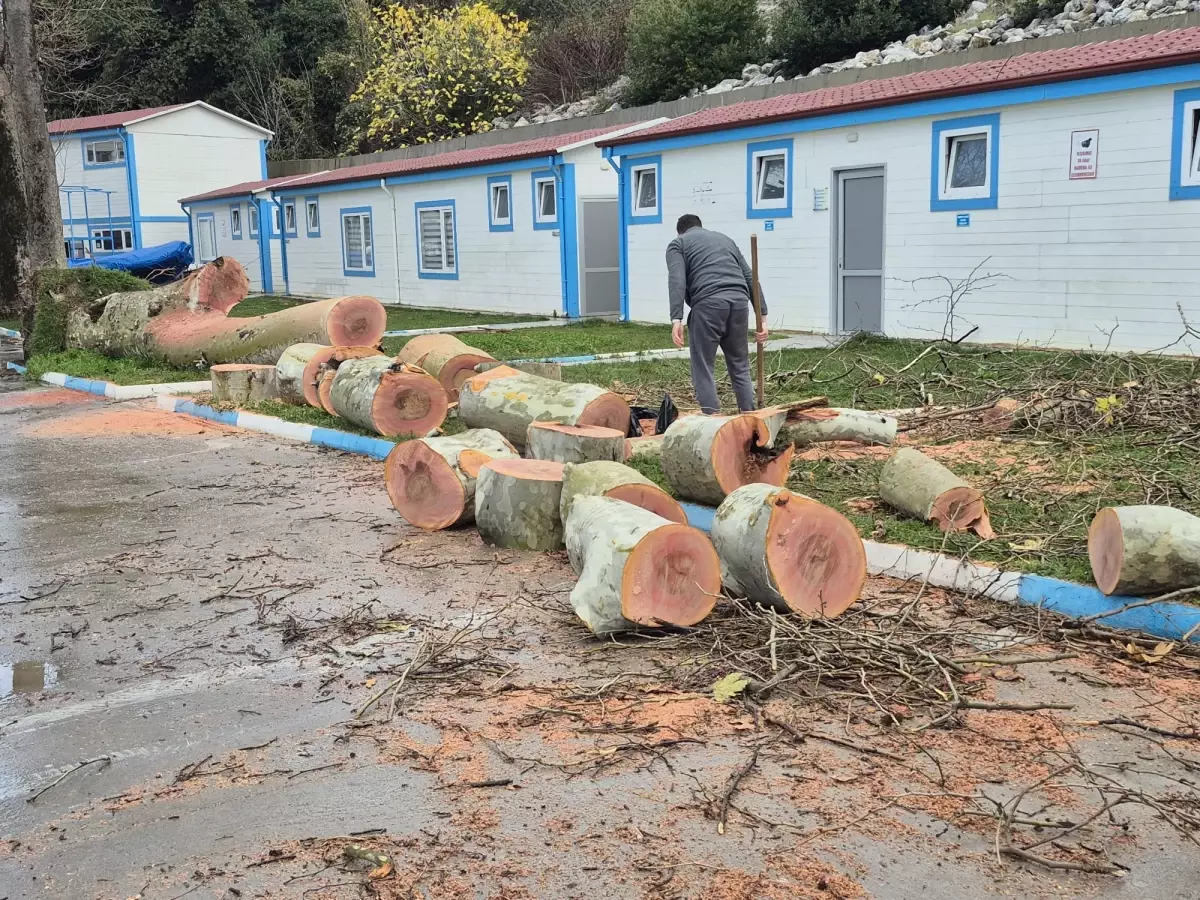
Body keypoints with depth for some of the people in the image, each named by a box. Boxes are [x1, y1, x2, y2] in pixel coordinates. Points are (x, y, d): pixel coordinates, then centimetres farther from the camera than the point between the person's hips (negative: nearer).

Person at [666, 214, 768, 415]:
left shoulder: (678, 244, 17)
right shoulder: (725, 239, 32)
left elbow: (677, 281, -3)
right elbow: (751, 278, 23)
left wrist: (676, 319, -11)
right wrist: (762, 316, 20)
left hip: (708, 303, -4)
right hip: (739, 301, 4)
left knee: (703, 368, 3)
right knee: (740, 367, 15)